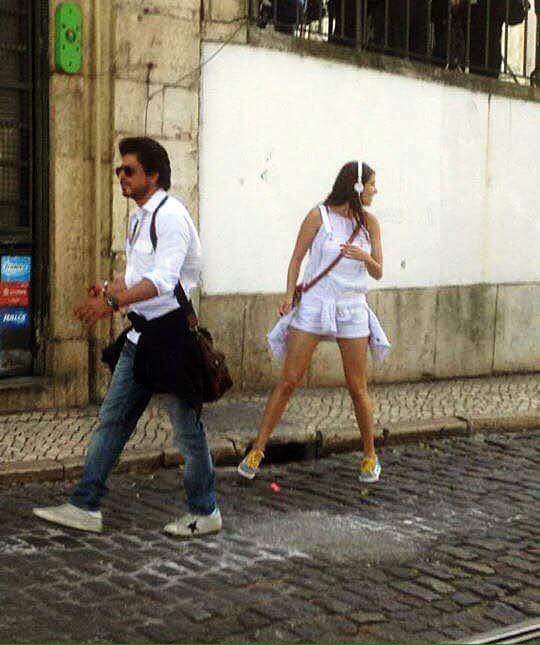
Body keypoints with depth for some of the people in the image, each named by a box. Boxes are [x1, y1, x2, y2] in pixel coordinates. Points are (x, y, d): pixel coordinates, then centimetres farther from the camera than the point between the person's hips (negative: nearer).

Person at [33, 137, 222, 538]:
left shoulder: (170, 215, -15)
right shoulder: (141, 217, 15)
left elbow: (163, 280, -25)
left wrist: (113, 301, -32)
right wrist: (109, 293, 4)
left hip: (172, 333, -9)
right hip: (141, 334, 9)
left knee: (187, 428, 3)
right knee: (112, 419, 8)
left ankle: (205, 513, 18)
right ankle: (86, 507, 13)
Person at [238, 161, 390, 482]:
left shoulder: (369, 222, 5)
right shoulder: (319, 216, -4)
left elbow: (378, 273, 7)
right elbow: (297, 259, 1)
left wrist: (366, 258, -15)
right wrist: (289, 296, -11)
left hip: (352, 310, 2)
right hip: (314, 306, -2)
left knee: (358, 388, 5)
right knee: (288, 382, -2)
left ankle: (370, 456, 21)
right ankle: (258, 450, 7)